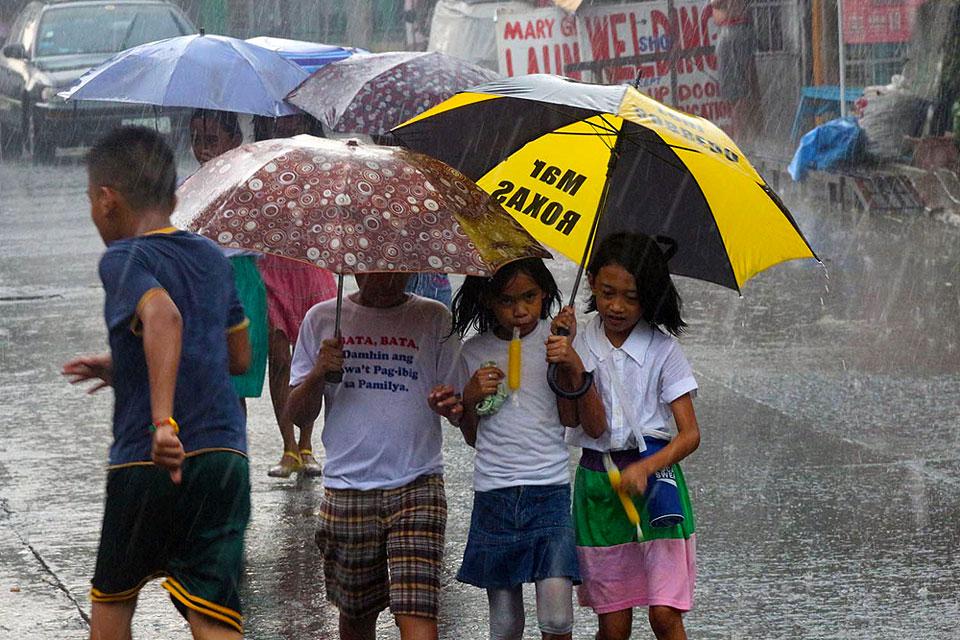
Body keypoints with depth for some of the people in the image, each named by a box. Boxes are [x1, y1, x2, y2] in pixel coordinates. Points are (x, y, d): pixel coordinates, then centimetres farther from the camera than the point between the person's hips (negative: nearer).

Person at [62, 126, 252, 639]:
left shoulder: (123, 259, -5)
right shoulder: (212, 258, 14)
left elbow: (162, 315, -27)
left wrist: (162, 421, -36)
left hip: (149, 463, -4)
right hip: (225, 458, 4)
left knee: (112, 597, 20)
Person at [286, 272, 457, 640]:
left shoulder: (434, 319, 5)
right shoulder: (322, 320, 8)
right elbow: (297, 416, 8)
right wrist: (318, 373, -12)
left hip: (416, 486, -2)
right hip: (346, 491, 2)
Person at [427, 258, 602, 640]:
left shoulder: (557, 341, 1)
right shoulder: (474, 352, 7)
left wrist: (575, 368, -16)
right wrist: (470, 399, -3)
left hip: (550, 493, -2)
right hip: (493, 494, 2)